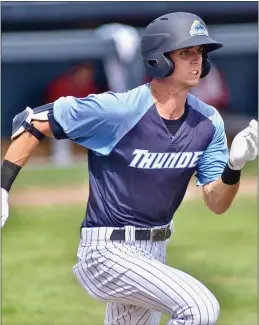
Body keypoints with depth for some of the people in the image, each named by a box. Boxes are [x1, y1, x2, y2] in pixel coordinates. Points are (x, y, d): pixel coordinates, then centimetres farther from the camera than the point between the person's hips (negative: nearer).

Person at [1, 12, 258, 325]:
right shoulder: (117, 110, -19)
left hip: (154, 253, 8)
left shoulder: (208, 121, -1)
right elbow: (33, 122, -11)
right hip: (108, 252, -8)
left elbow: (217, 204, 0)